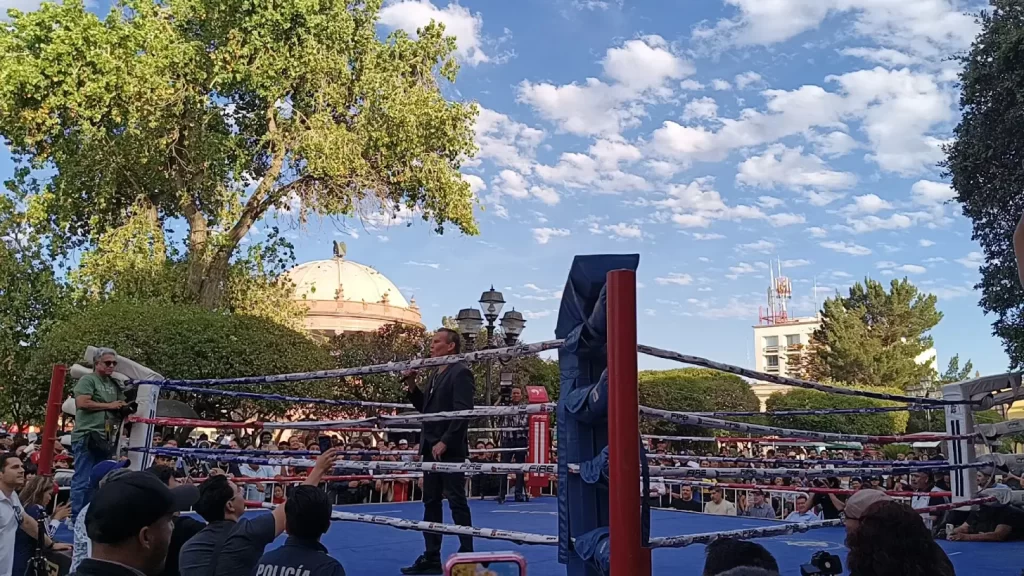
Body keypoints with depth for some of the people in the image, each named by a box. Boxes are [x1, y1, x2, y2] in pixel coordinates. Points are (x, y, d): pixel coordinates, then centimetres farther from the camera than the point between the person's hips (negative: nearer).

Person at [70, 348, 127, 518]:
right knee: (83, 481, -9)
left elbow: (120, 408, 29)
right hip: (87, 436, -8)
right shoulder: (88, 379, -4)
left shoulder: (114, 384, 19)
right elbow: (82, 403, -17)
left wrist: (125, 408, 5)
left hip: (106, 439, 8)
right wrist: (109, 405, -10)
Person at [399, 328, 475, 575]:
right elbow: (424, 407, 18)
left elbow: (462, 412, -18)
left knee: (457, 503, -3)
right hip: (432, 448, 9)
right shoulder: (435, 375, 16)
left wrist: (445, 442, -21)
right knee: (431, 503, 11)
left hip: (450, 449, -9)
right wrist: (411, 384, 7)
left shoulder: (461, 372, -11)